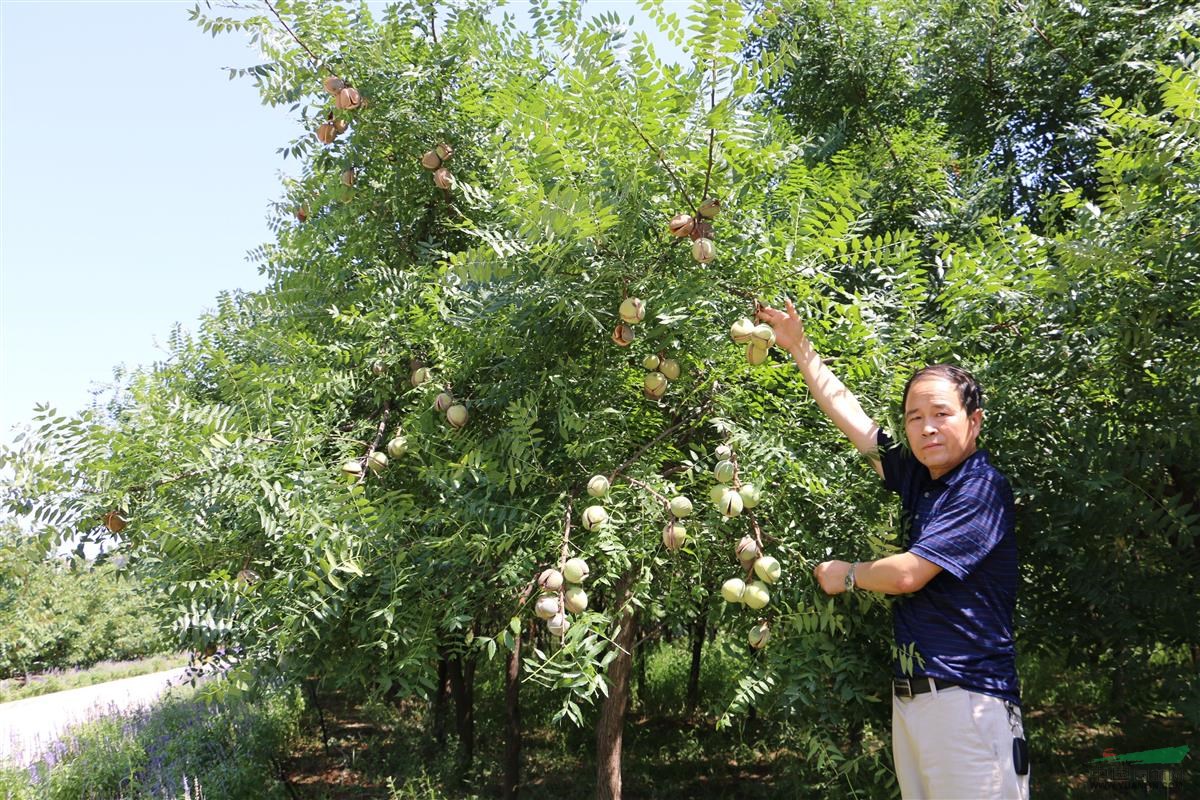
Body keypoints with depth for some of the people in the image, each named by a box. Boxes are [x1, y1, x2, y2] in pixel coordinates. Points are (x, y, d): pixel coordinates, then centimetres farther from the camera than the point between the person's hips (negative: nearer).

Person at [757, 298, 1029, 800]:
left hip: (968, 697, -7)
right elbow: (847, 413, 18)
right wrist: (799, 346, 20)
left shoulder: (982, 487, -12)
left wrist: (846, 575, 2)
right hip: (909, 696, 8)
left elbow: (907, 574, -17)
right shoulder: (920, 480, 10)